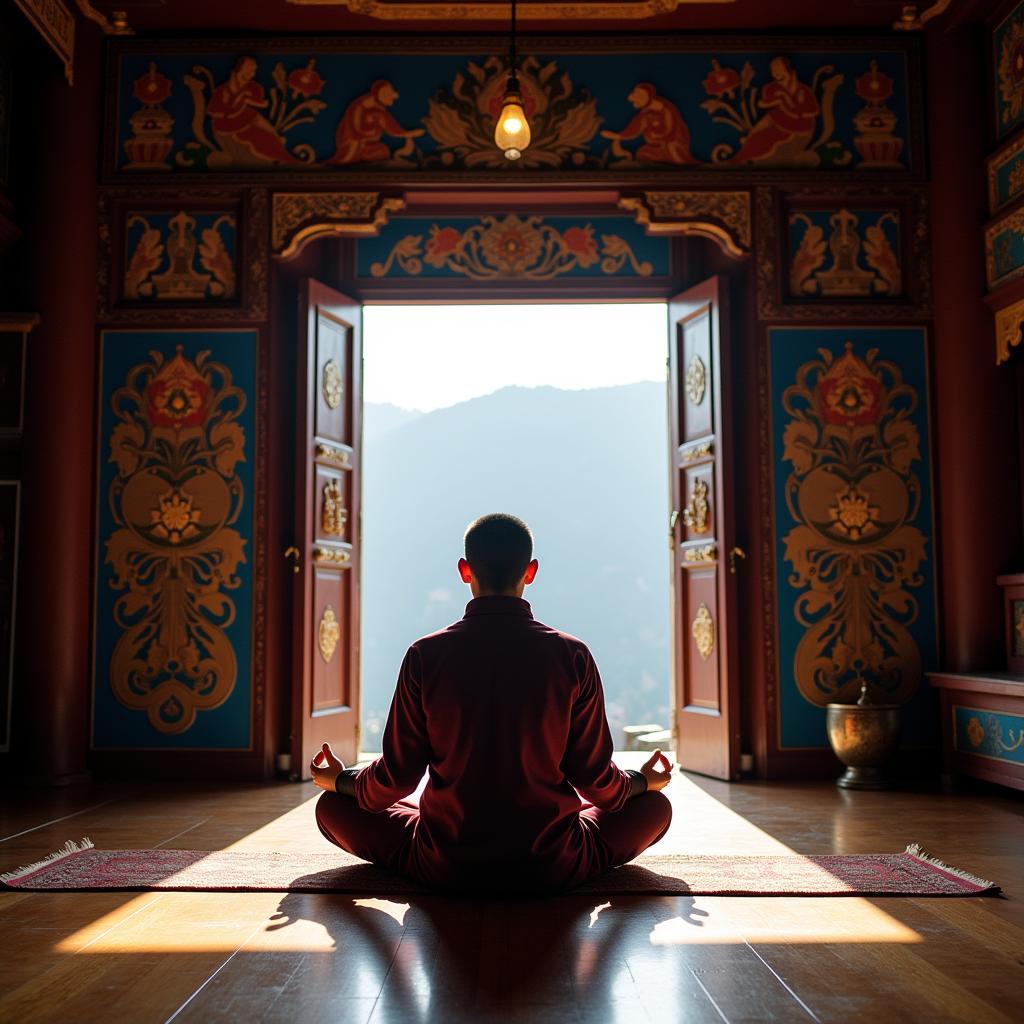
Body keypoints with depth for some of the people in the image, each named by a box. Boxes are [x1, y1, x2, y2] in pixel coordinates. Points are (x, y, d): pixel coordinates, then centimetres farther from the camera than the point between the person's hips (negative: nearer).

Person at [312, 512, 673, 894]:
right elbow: (594, 777, -2)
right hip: (554, 869, 2)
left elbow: (397, 776, -4)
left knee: (333, 805, 20)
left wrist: (339, 780, 18)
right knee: (655, 805, 24)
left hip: (445, 869, -1)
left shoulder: (425, 654, -10)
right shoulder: (572, 655, -9)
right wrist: (643, 780, 21)